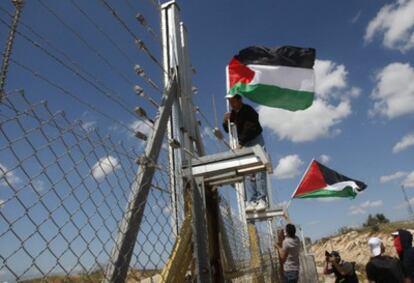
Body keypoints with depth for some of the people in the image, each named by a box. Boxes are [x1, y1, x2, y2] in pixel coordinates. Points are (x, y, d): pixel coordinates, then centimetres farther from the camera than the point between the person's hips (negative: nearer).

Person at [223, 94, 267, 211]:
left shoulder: (248, 111, -12)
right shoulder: (232, 114, 9)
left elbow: (249, 129, -19)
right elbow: (229, 130, 12)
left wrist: (241, 143, -21)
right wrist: (226, 122, -7)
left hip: (255, 141, -7)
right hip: (243, 145, 7)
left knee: (258, 170, -10)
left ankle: (262, 199, -8)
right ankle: (251, 201, 4)